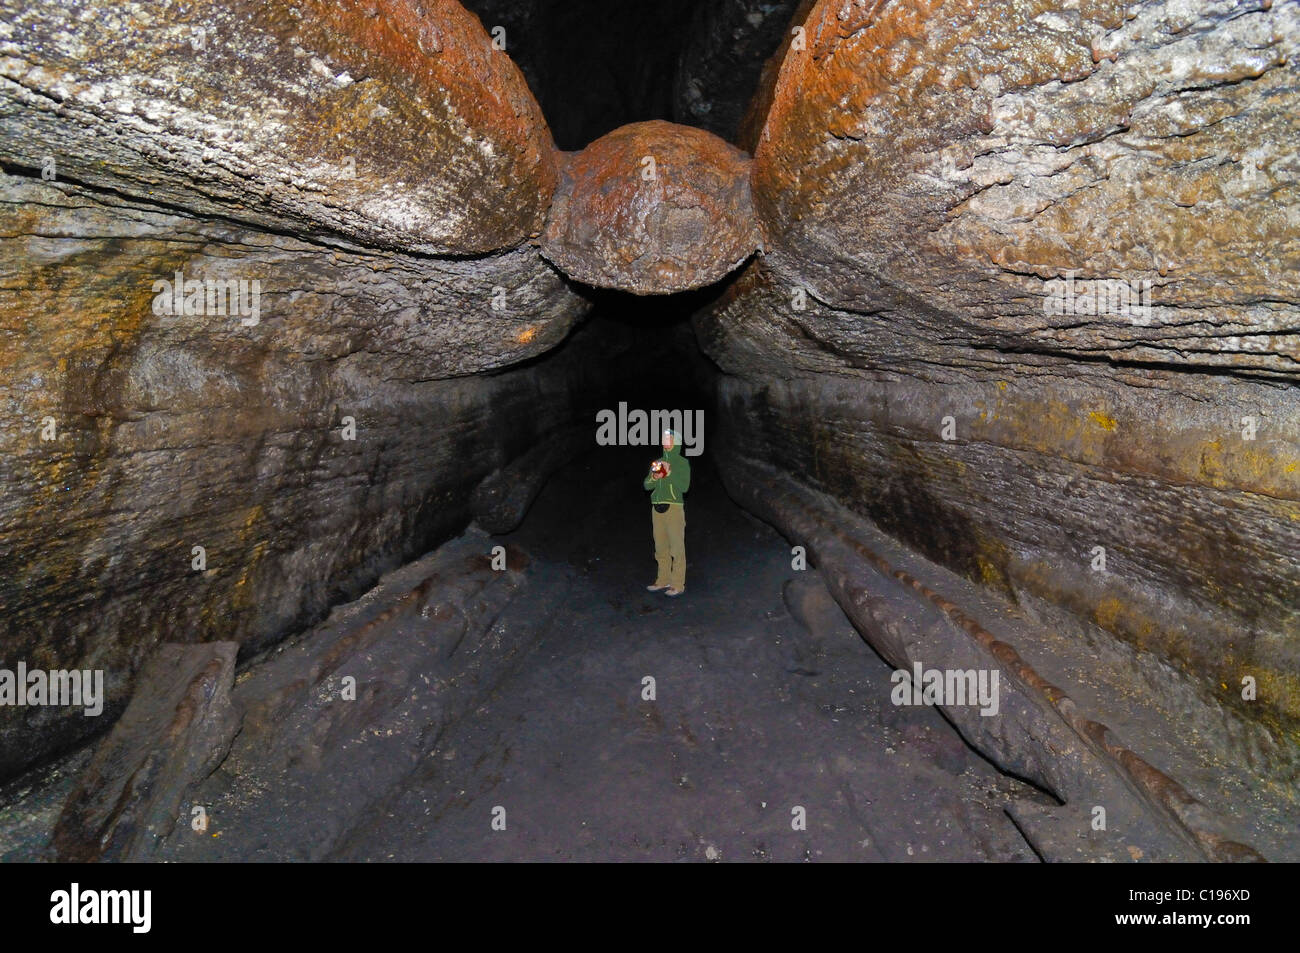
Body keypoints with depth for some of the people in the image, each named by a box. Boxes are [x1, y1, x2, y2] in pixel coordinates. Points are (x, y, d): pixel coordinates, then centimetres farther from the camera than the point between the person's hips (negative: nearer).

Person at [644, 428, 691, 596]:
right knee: (661, 547, 11)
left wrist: (669, 473, -17)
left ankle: (678, 584, -1)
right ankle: (663, 580, 22)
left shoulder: (682, 463, -1)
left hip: (674, 508, -6)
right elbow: (647, 485, 11)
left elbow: (684, 486, -10)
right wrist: (654, 477, -9)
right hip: (657, 508, 6)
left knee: (677, 547, -5)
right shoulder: (658, 462, 15)